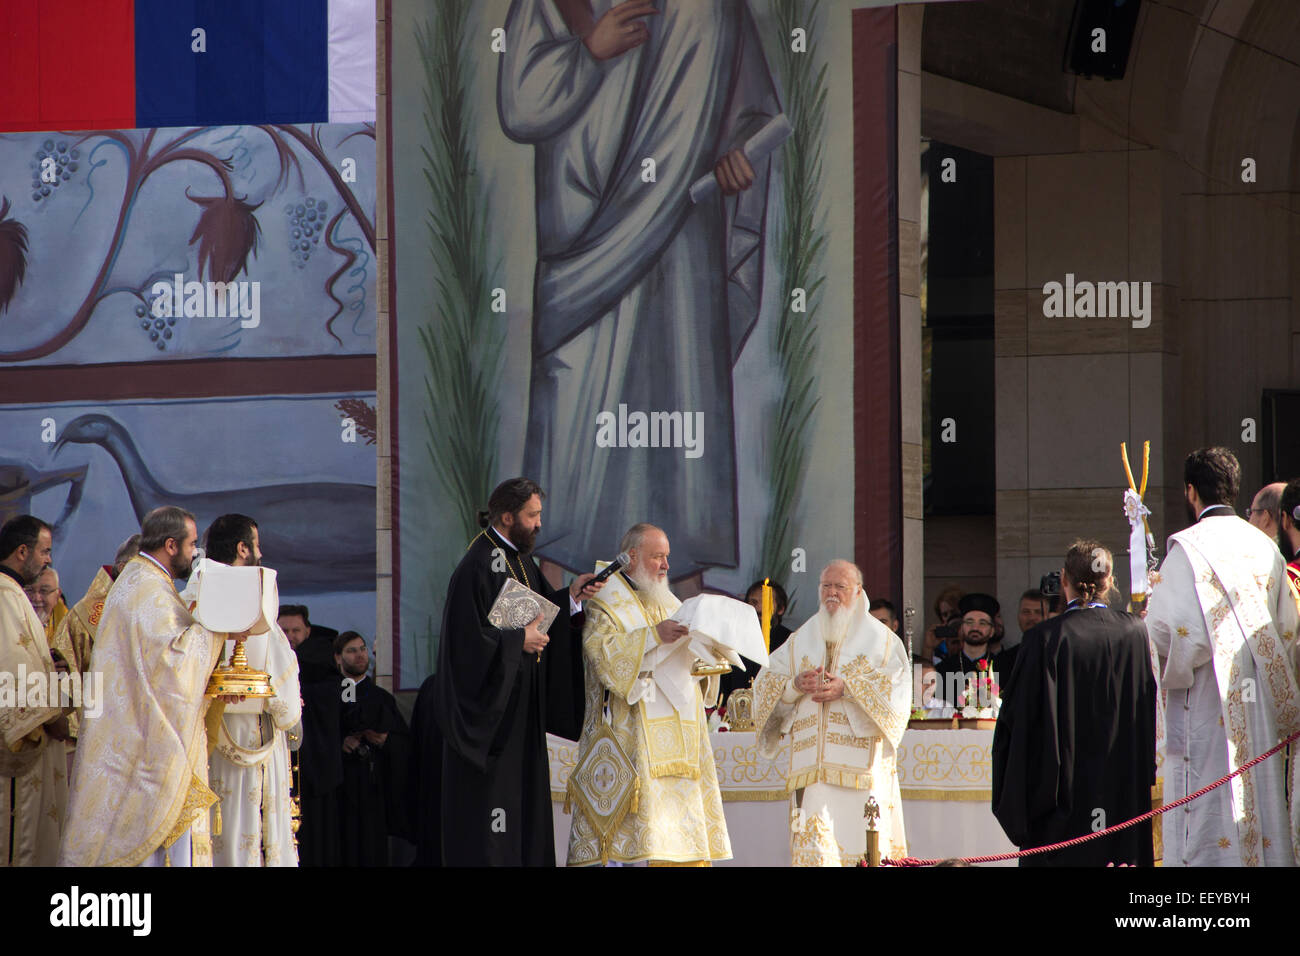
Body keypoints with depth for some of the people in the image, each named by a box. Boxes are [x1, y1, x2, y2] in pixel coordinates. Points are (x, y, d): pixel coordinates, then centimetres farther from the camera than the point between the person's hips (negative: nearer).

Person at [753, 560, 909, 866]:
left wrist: (847, 689, -15)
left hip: (862, 765, -2)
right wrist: (795, 685, -9)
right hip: (813, 766, 2)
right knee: (814, 846, -10)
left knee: (863, 839, -6)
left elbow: (896, 689, -4)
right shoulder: (801, 640, 19)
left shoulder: (882, 640, 9)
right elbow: (765, 685, 12)